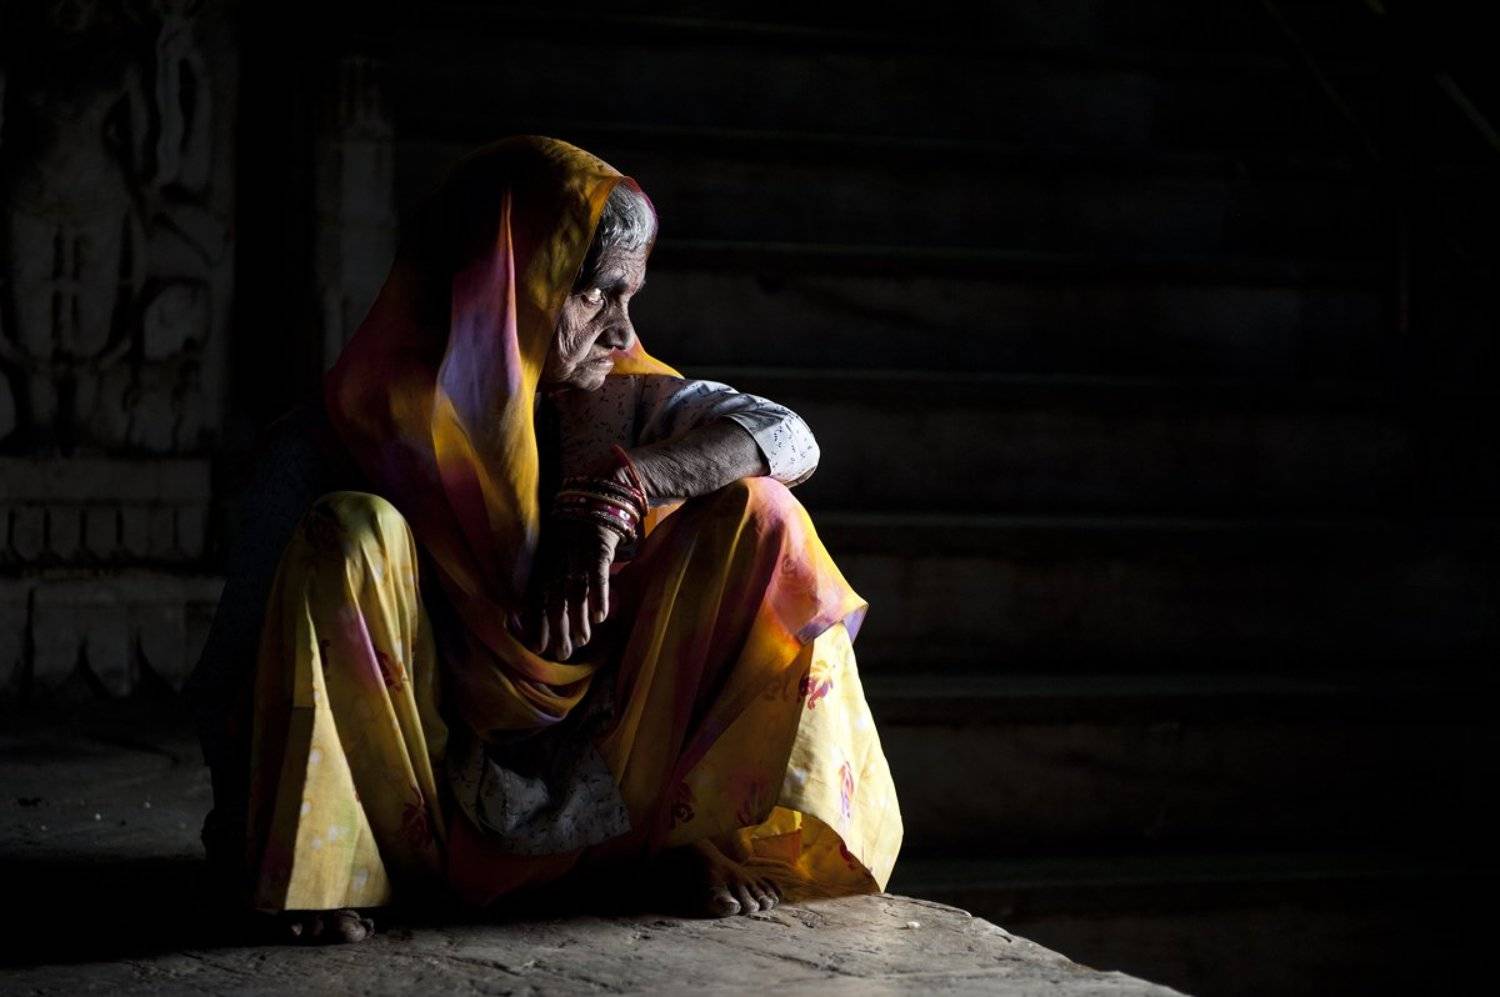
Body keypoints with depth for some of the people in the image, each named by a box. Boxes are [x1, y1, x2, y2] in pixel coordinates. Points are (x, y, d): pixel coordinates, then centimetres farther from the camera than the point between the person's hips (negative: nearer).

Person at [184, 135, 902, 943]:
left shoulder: (619, 403, 0)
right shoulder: (341, 439, -9)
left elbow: (789, 438, -17)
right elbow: (230, 673, -9)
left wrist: (612, 492, -30)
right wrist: (241, 836, -23)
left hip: (607, 806, 3)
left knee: (752, 511, -10)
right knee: (351, 532, -26)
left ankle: (692, 839, -8)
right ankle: (325, 868, -18)